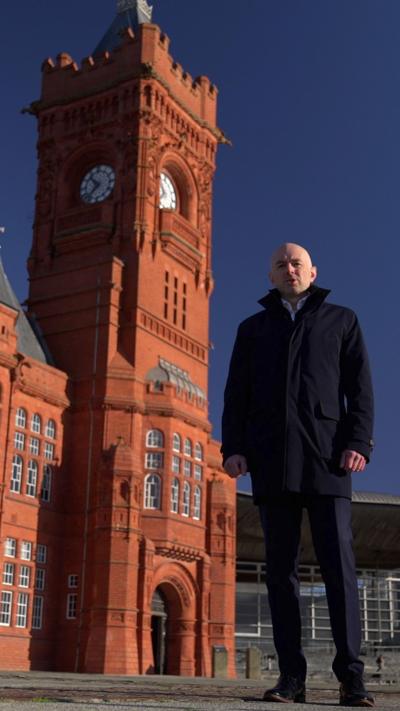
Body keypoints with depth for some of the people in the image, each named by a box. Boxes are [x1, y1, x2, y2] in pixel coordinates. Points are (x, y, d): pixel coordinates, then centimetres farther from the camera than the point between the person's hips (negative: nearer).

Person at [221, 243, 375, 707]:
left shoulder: (341, 320, 16)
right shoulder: (253, 328, 21)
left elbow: (359, 387, 7)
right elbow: (236, 394, 14)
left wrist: (359, 442, -8)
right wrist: (232, 447, 0)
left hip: (326, 457, -2)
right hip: (271, 460, 2)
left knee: (338, 562, -9)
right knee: (281, 568, -1)